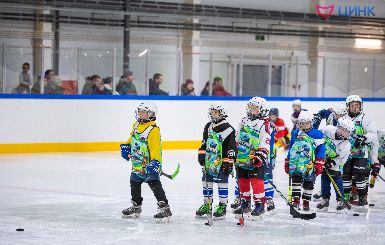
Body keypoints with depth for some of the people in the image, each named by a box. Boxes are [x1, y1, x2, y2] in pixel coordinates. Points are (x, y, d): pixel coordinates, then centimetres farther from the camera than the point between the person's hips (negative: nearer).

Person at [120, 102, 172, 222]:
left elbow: (155, 148, -28)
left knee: (154, 184, -19)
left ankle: (164, 208, -19)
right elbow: (132, 138, 29)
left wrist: (155, 161, -38)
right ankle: (136, 206, 37)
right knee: (134, 183, 20)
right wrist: (126, 147, 16)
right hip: (138, 163, 9)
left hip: (150, 163, -9)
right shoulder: (136, 125, 8)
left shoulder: (153, 130, -20)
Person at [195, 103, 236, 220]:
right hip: (208, 161, 7)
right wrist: (201, 154, 12)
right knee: (206, 182, 9)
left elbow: (231, 147, -10)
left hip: (221, 162, -7)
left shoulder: (228, 129, -9)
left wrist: (229, 162, -13)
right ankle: (207, 205, 20)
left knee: (222, 183, -3)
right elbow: (204, 143, 21)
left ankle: (222, 206, 4)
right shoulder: (208, 127, 12)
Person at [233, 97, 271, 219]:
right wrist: (234, 154, 23)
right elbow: (238, 140, 24)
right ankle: (245, 203, 21)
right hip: (242, 158, 7)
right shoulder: (244, 121, 15)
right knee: (242, 180, 10)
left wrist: (260, 156, -21)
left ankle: (260, 204, -2)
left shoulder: (264, 124, -7)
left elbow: (265, 144, -13)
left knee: (256, 180, -10)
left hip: (256, 160, -7)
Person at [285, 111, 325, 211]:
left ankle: (306, 202, 16)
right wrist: (287, 162, 20)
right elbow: (290, 148, 21)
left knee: (308, 183, 4)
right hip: (296, 163, 2)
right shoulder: (295, 134, 13)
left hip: (310, 164, -2)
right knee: (296, 179, -12)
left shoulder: (317, 134, -1)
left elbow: (321, 149, -3)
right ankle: (296, 200, -11)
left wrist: (319, 164, -8)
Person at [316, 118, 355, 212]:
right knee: (324, 181, 7)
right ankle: (325, 199, 18)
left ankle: (340, 201, 7)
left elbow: (341, 160, -20)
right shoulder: (329, 130, -19)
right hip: (324, 159, 3)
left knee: (337, 182, -5)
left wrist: (332, 163, -29)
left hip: (335, 165, -3)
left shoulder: (346, 145, -23)